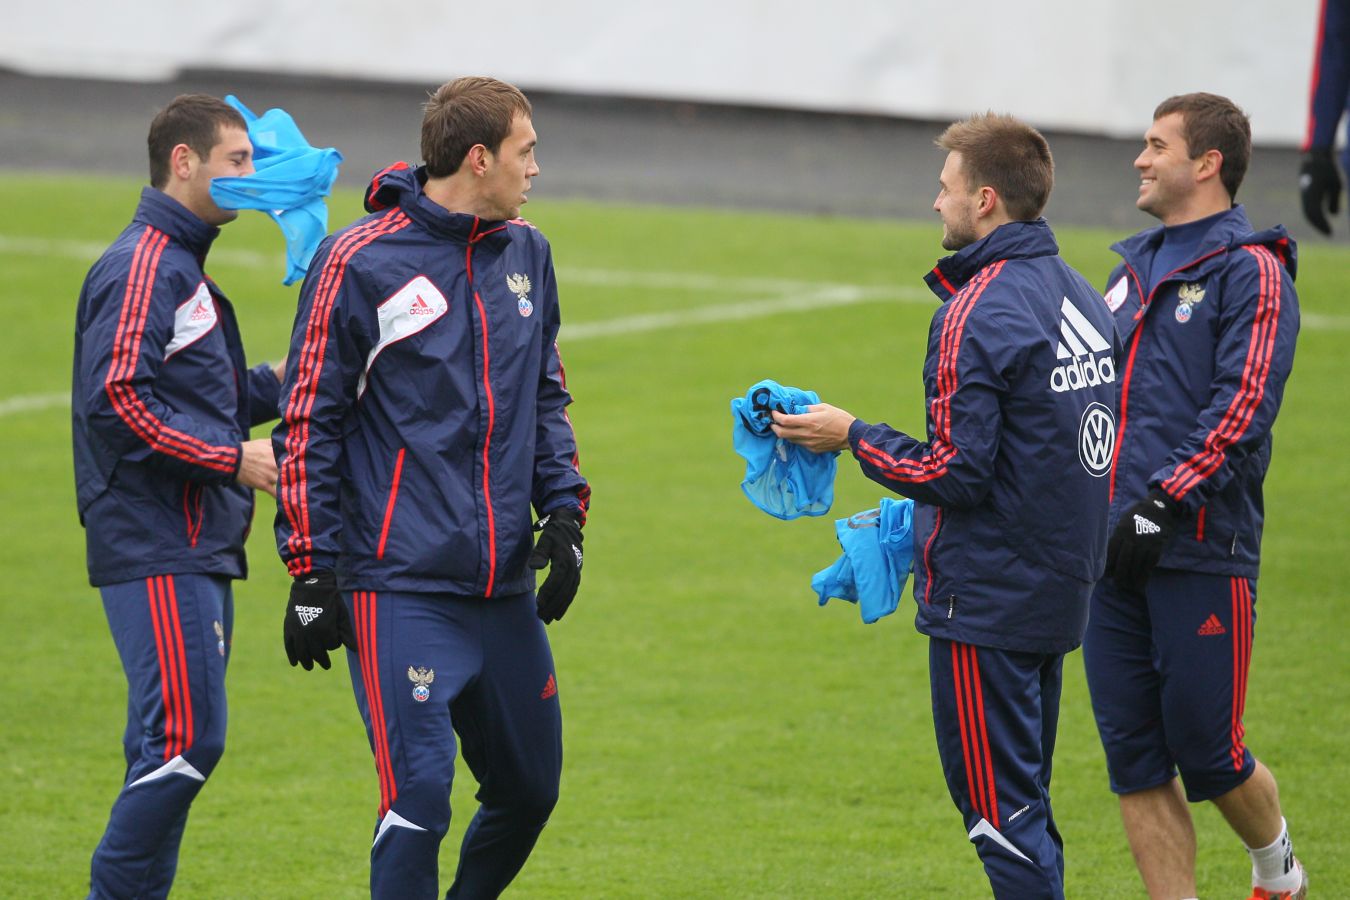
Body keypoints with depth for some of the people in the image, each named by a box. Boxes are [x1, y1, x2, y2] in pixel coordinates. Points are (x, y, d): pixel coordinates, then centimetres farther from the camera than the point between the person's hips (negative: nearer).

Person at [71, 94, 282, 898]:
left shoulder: (183, 268, 21)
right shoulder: (142, 268, -11)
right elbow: (116, 401, -20)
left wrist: (277, 384, 9)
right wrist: (230, 457, -17)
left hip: (200, 548, 10)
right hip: (157, 551, -10)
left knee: (177, 751, 10)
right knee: (186, 741, -14)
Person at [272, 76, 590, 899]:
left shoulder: (526, 253, 10)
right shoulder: (361, 262, -8)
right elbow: (308, 423, -4)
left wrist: (565, 513, 8)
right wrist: (311, 574, -6)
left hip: (505, 585, 7)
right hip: (400, 589, -6)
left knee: (529, 791, 12)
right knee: (420, 798, -14)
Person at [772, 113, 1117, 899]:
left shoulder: (978, 313, -17)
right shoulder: (1080, 295, 9)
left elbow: (958, 471, -20)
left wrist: (852, 437, -7)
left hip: (987, 598, -9)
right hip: (1061, 591, 9)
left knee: (1000, 806, -3)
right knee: (1025, 802, 16)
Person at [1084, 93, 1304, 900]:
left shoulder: (1250, 272, -6)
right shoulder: (1132, 269, 18)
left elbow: (1243, 407, -16)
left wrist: (1162, 505, -22)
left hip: (1200, 549, -7)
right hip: (1113, 552, 7)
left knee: (1208, 757, -1)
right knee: (1136, 759, 3)